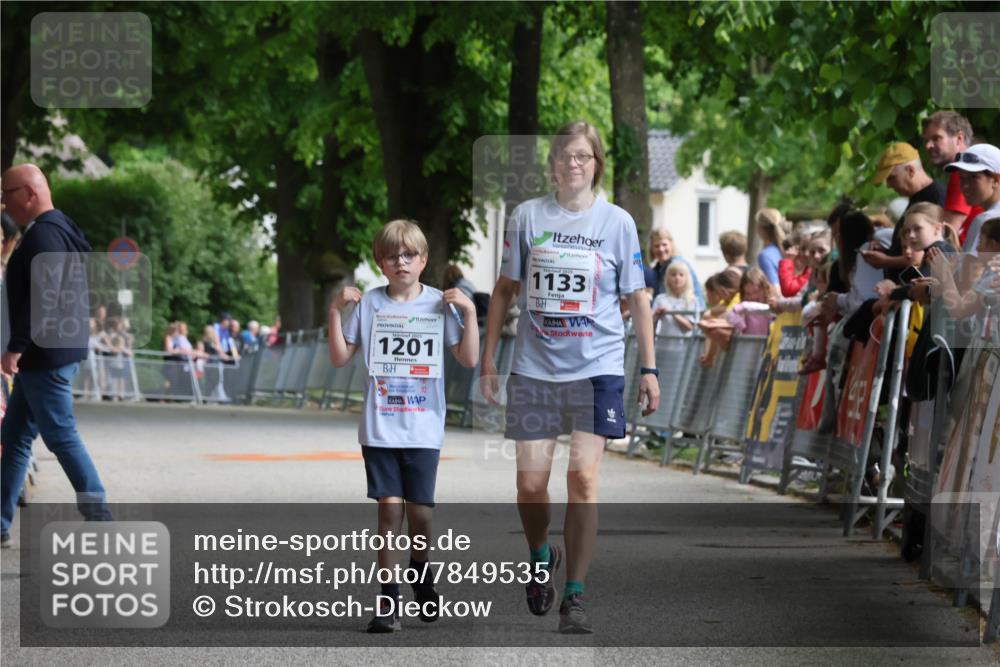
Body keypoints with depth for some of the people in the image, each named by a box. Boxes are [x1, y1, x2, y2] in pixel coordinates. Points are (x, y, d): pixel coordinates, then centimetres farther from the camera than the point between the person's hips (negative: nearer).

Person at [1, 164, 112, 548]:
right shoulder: (61, 229, 16)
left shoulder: (43, 234, -15)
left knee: (61, 435, -6)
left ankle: (100, 517, -2)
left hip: (46, 355, -10)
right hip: (45, 353, 10)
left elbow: (42, 296, -24)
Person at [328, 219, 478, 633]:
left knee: (420, 511, 1)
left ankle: (420, 574, 31)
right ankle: (388, 601, -2)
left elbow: (469, 359, 0)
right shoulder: (369, 304, 4)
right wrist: (335, 311, -4)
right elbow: (339, 358, 5)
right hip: (379, 428, 0)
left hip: (424, 429, 0)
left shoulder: (440, 305, 3)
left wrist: (468, 311, -10)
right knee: (389, 509, -6)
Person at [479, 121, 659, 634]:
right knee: (530, 483, 1)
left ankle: (575, 597, -4)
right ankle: (541, 558, 32)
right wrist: (488, 359, 7)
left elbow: (637, 298, 8)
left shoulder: (617, 223, 2)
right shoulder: (528, 217, 4)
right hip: (534, 366, 1)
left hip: (596, 366, -1)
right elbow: (505, 288, 10)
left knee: (583, 477, -10)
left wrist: (648, 368, 6)